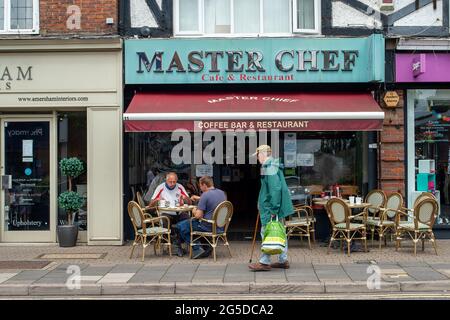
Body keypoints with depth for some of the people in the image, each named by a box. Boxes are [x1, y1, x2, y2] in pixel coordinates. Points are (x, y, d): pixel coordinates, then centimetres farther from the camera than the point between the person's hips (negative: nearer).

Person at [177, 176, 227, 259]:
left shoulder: (205, 195, -20)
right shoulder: (222, 193, 4)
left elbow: (198, 216, -21)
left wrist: (194, 211, 1)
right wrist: (199, 198, 28)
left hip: (209, 227, -9)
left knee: (181, 226, 4)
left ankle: (197, 249, 0)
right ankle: (206, 247, 24)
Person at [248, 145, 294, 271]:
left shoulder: (269, 167, -16)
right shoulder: (274, 165, 17)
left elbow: (275, 188, -23)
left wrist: (273, 209, -23)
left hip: (270, 207, -10)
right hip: (279, 206, 10)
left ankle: (264, 262, 0)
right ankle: (283, 260, 19)